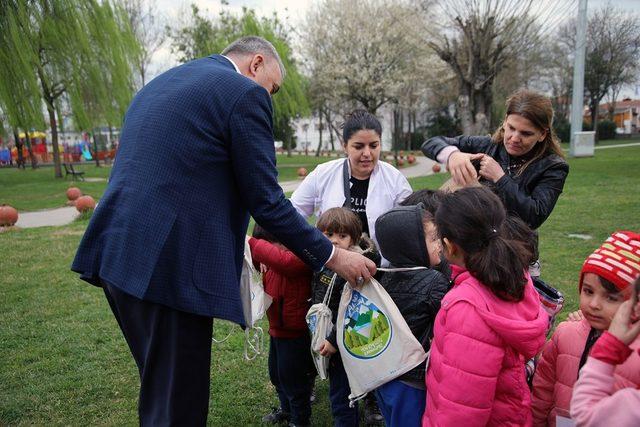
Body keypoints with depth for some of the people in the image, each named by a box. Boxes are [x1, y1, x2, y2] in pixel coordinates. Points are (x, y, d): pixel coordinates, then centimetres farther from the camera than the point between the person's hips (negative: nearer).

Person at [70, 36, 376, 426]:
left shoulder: (159, 84, 21)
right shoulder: (245, 93, -5)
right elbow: (266, 201, -9)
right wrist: (333, 256, 0)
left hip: (117, 253, 9)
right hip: (169, 265, -9)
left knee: (161, 390, 24)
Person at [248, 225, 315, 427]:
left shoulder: (300, 258, -24)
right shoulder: (275, 262, 4)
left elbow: (283, 261, -46)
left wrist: (252, 244, -39)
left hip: (294, 333, -9)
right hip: (277, 330, 9)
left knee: (292, 379, 9)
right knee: (276, 374, 26)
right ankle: (287, 409, 49)